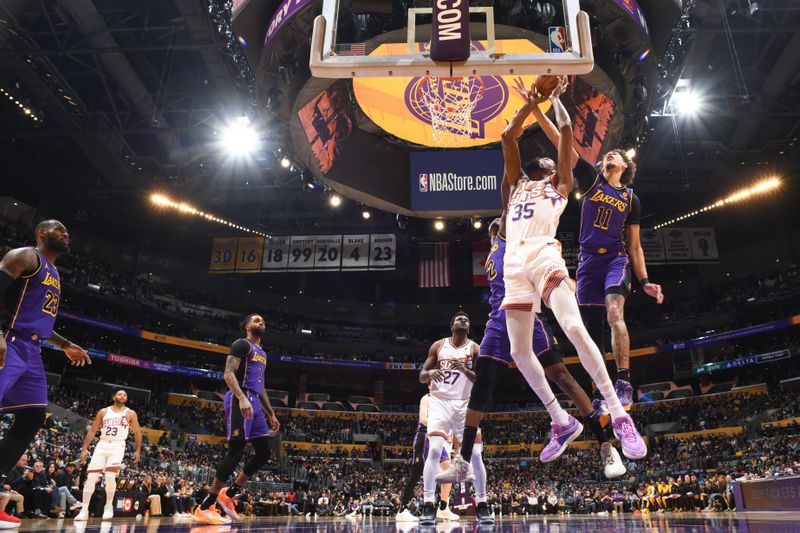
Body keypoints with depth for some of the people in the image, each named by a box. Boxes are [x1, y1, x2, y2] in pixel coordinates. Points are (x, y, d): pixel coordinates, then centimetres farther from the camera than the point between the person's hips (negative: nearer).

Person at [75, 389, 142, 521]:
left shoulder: (130, 413, 3)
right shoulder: (103, 411, 8)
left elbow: (137, 432, 4)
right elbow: (92, 431, 10)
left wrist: (138, 450, -3)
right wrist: (84, 448, 2)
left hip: (117, 446, -3)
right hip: (102, 445, 3)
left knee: (110, 476, -16)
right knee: (90, 477, -4)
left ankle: (109, 507, 3)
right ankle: (84, 510, 7)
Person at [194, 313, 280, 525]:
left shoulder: (262, 353, 25)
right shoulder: (241, 344, -3)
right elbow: (228, 373, -16)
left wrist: (271, 414, 24)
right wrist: (242, 398, -30)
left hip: (254, 403, 9)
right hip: (240, 400, -9)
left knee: (264, 453, 5)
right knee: (236, 452, -13)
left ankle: (228, 495, 16)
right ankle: (204, 508, -6)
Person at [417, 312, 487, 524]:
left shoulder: (475, 349, 2)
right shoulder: (438, 346, 5)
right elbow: (422, 376, 5)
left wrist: (465, 370, -22)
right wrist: (431, 373, -19)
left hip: (464, 405, 1)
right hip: (440, 402, -1)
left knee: (475, 454, -2)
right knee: (434, 450, -17)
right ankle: (428, 506, -14)